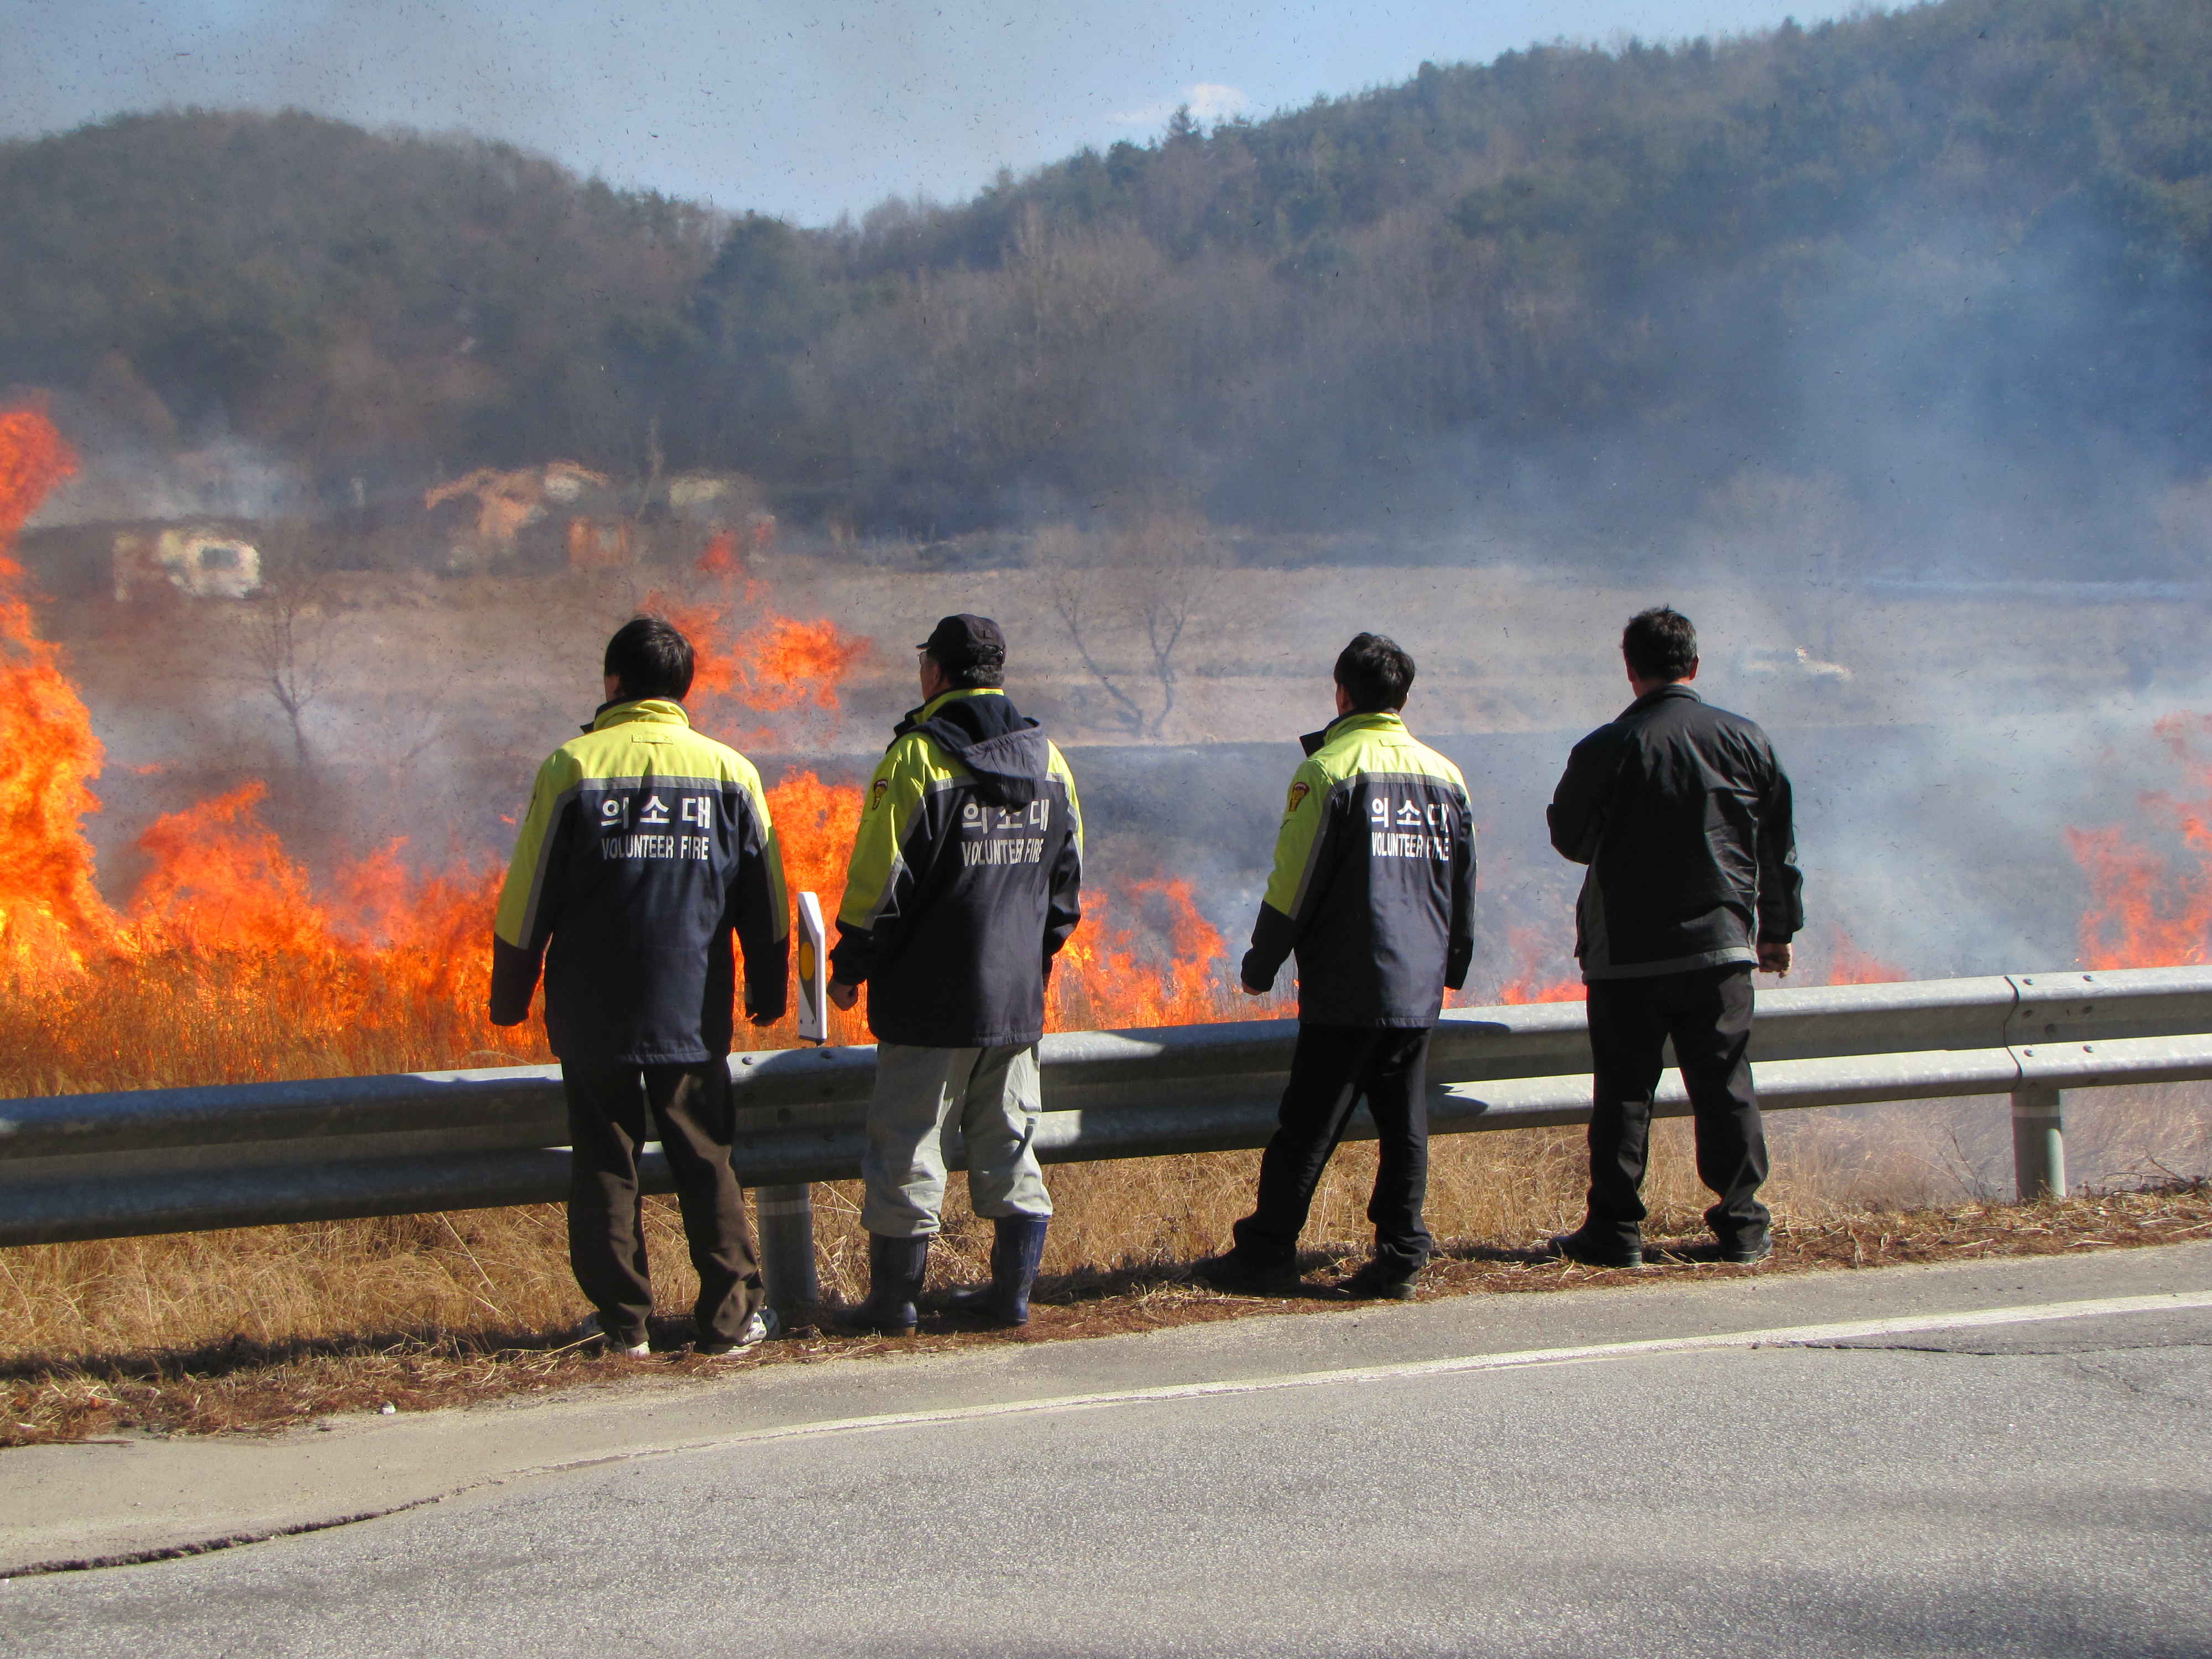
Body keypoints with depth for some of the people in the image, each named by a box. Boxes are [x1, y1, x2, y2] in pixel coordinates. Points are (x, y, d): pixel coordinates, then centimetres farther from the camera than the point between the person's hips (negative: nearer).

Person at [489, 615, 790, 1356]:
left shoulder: (572, 768, -3)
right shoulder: (729, 771, 3)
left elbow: (528, 897, -1)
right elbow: (765, 901, 8)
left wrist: (509, 993, 10)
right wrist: (768, 989, 20)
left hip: (594, 1015, -1)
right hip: (694, 1015, 1)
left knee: (605, 1161, 6)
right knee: (706, 1160, 8)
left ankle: (621, 1319, 7)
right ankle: (729, 1316, 7)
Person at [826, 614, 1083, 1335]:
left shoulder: (917, 758, -12)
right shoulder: (1047, 760, 8)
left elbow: (879, 880, -12)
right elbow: (1066, 877, 15)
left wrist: (850, 970, -2)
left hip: (931, 999, -6)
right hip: (1018, 997, 6)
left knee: (907, 1143, 1)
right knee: (1008, 1144, 12)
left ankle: (894, 1298, 5)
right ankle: (1012, 1291, 13)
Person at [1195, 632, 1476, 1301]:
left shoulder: (1328, 770, -8)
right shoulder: (1445, 775, 10)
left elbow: (1293, 880, -9)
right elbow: (1463, 884, 17)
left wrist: (1261, 964, 1)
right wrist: (1453, 965, 28)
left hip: (1346, 988, -5)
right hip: (1419, 987, 5)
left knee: (1308, 1123, -1)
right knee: (1405, 1125, 8)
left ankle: (1267, 1252, 2)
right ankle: (1400, 1257, 6)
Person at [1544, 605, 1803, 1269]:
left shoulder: (1604, 750, -9)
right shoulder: (1745, 740, 0)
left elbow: (1570, 838, 5)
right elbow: (1778, 846, 8)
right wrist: (1779, 928, 19)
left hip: (1625, 953, -2)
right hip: (1721, 945, 2)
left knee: (1623, 1091, 4)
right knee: (1725, 1087, 8)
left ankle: (1615, 1231, 4)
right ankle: (1741, 1227, 9)